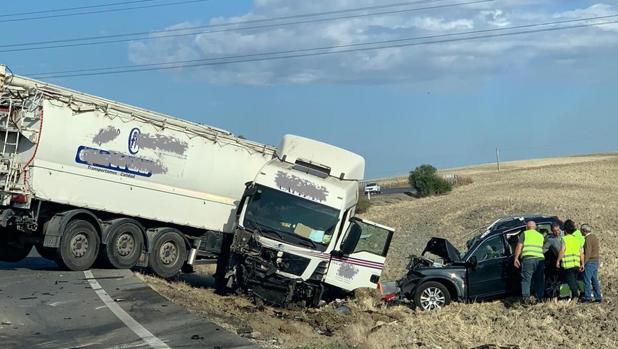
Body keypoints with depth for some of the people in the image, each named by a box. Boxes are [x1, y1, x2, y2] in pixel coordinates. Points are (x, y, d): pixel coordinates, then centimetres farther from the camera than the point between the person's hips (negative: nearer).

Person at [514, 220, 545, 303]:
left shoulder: (524, 234, 12)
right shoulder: (541, 235, 25)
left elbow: (519, 246, 2)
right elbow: (543, 247, 22)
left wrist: (516, 258, 0)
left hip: (528, 258, -3)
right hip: (540, 258, 3)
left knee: (526, 279, -6)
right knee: (539, 280, 9)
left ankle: (526, 297, -18)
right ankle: (539, 298, 7)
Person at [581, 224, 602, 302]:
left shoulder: (588, 239, -16)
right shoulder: (594, 237, 13)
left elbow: (587, 253, -21)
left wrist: (583, 263, -18)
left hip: (590, 262, -9)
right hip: (596, 261, 9)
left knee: (587, 280, -3)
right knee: (595, 280, 13)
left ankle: (587, 297, -1)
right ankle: (598, 297, 14)